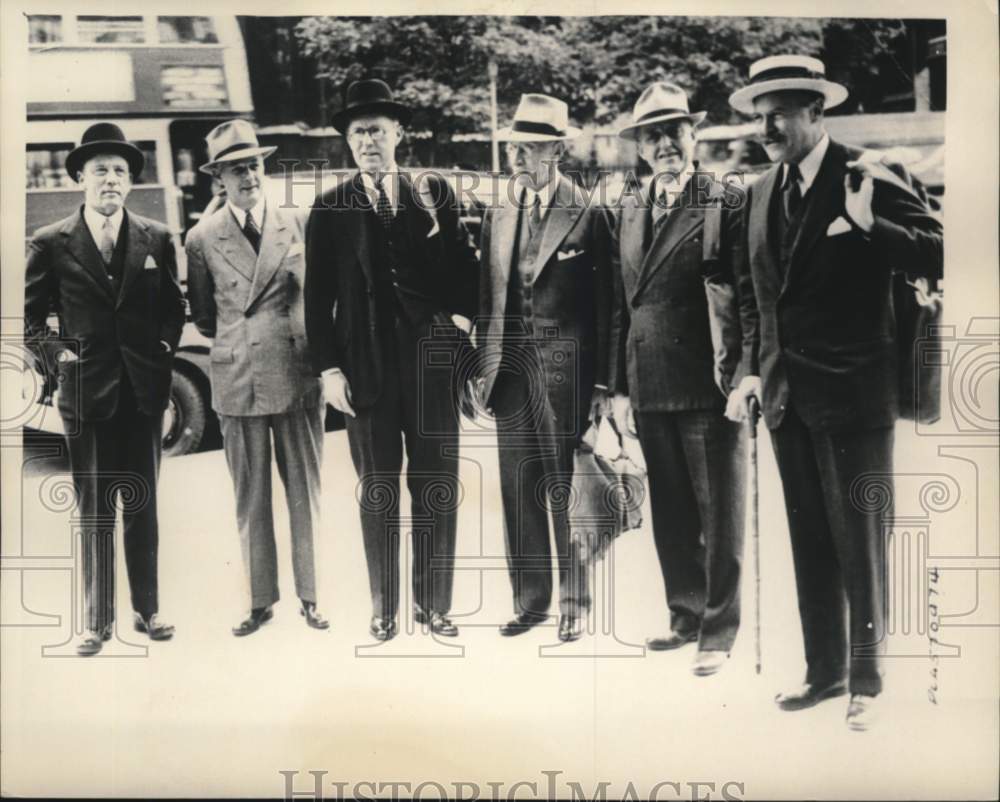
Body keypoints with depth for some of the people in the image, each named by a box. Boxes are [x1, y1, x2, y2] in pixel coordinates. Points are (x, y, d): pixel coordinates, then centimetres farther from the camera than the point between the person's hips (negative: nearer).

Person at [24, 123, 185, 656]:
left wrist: (165, 348, -1)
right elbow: (30, 317, 5)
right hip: (86, 392, -2)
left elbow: (173, 308, 14)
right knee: (94, 512, 5)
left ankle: (147, 610, 22)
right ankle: (97, 620, 15)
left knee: (143, 506, 10)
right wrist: (56, 353, -8)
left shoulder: (156, 240, 4)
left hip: (144, 391, 2)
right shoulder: (51, 244, -2)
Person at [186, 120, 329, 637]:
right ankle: (261, 600, 19)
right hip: (237, 381, 0)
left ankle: (309, 596, 19)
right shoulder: (202, 238, 2)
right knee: (251, 497, 7)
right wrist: (237, 343, 12)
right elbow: (202, 314, 13)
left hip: (297, 376, 0)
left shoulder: (296, 226, 2)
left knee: (305, 492, 7)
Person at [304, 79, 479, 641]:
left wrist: (462, 316, -5)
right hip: (367, 368, 0)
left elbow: (466, 266, 10)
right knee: (377, 490, 6)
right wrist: (329, 368, -3)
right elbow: (318, 296, 3)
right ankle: (384, 610, 17)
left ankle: (435, 604, 17)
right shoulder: (331, 208, 5)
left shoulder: (435, 193, 7)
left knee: (438, 486, 5)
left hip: (432, 362, 1)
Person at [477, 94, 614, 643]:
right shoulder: (497, 215, 11)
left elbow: (603, 305, -4)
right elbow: (488, 299, 13)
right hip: (510, 369, 5)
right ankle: (530, 600, 20)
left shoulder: (589, 216, -4)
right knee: (518, 490, 9)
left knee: (566, 491, 3)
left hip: (563, 368, -4)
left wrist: (601, 381, -6)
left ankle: (574, 602, 17)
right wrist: (483, 368, 8)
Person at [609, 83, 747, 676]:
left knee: (719, 515, 3)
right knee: (670, 513, 15)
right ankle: (686, 616, 29)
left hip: (709, 385, -6)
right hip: (650, 387, 6)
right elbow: (622, 303, 13)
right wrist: (620, 386, 10)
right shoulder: (630, 210, 13)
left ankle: (719, 633, 15)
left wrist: (744, 376, -14)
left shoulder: (728, 203, -5)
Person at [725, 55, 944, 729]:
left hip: (853, 394, -6)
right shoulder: (762, 194, 11)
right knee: (810, 544, 14)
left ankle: (866, 684, 16)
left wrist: (868, 223, -29)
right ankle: (825, 671, 26)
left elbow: (936, 256, -16)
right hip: (787, 395, 6)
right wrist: (754, 368, 11)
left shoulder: (871, 179, -7)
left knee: (859, 543, 3)